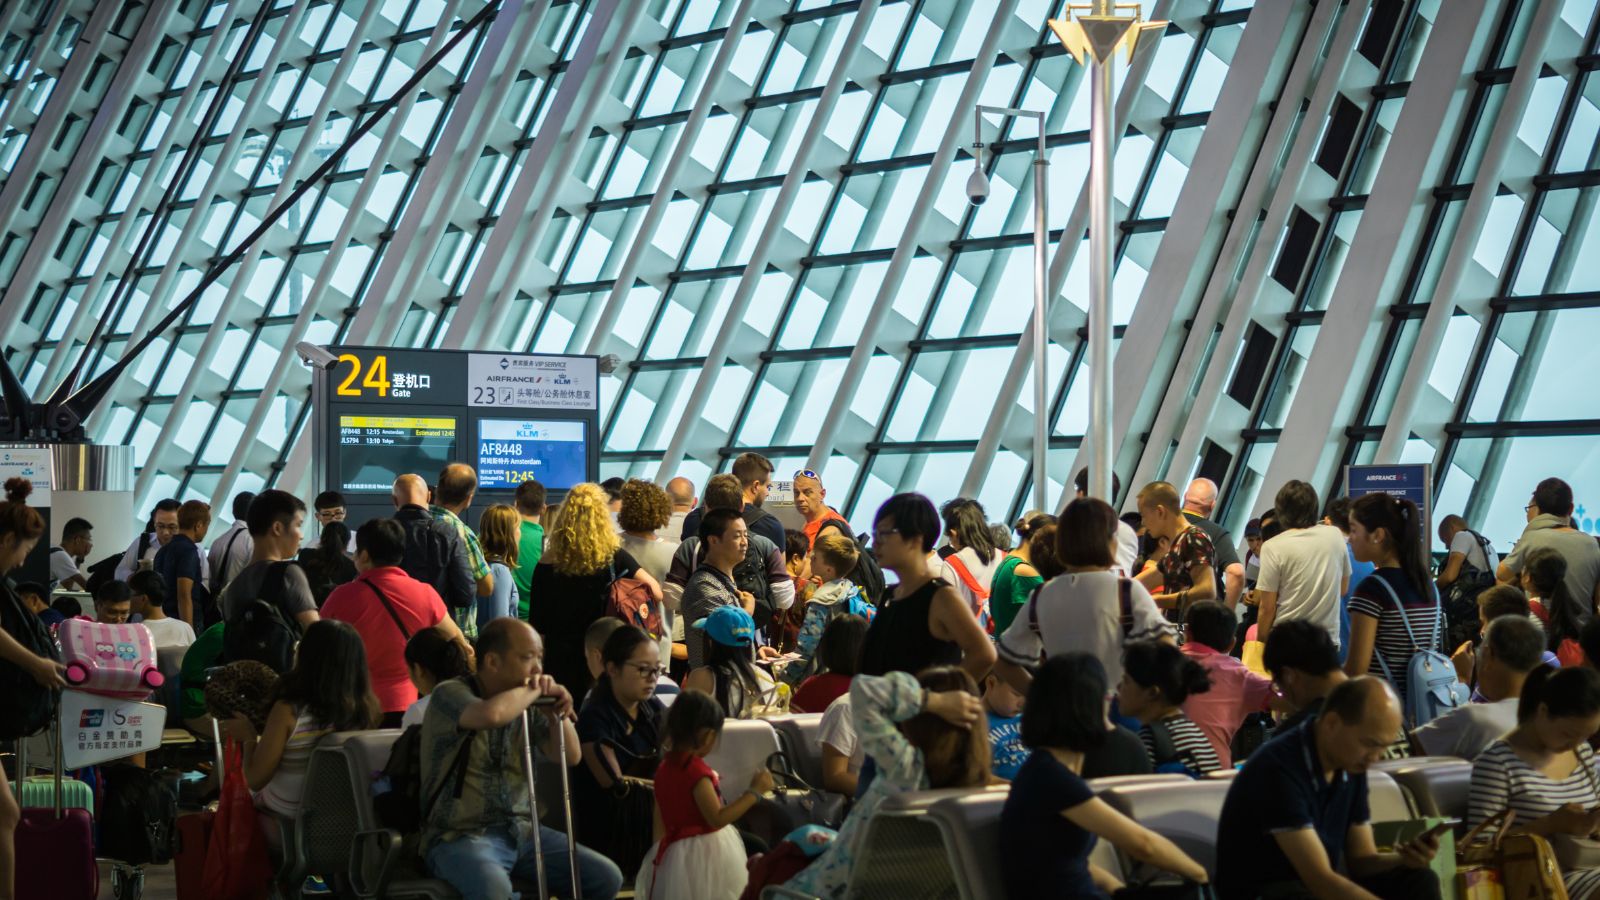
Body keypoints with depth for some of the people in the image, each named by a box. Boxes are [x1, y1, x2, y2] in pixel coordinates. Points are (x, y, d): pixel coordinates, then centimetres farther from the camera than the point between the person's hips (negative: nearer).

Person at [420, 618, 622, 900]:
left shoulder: (527, 704, 8)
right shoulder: (450, 694, -11)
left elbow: (570, 757, 10)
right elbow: (491, 714, -33)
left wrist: (557, 713, -8)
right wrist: (533, 690, -14)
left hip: (520, 831, 7)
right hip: (460, 835, -7)